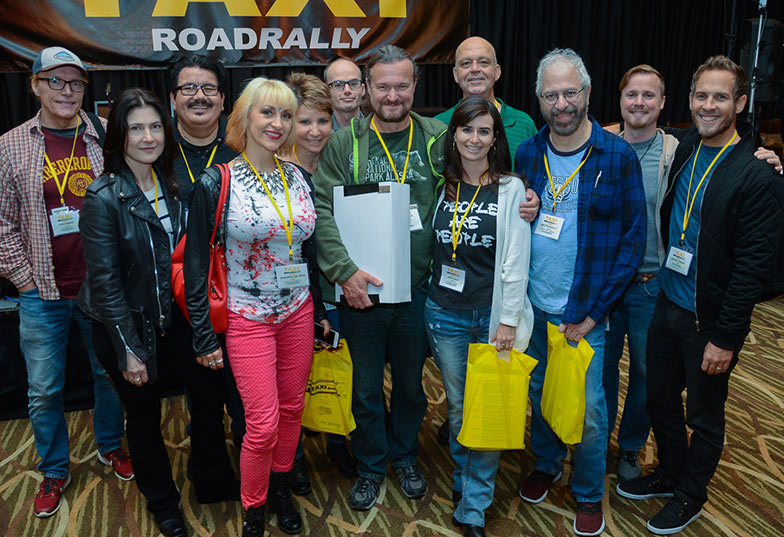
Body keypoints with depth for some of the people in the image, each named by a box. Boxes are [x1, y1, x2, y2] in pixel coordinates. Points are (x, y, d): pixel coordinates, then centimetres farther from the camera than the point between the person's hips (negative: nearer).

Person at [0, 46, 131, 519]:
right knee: (44, 390, 10)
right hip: (43, 295, 0)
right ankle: (55, 471, 31)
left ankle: (111, 446, 40)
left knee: (110, 373, 16)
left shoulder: (107, 138, -2)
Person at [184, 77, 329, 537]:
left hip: (298, 311, 5)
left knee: (292, 408, 15)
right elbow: (196, 264, -9)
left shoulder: (299, 178, 3)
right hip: (248, 317, -4)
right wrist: (204, 336, -10)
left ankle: (280, 487, 39)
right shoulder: (216, 183, -12)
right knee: (263, 424, -1)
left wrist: (320, 310, 14)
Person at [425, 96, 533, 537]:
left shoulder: (511, 189, -4)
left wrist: (508, 320, -10)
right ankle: (463, 481, 36)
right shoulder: (442, 186, 5)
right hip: (446, 314, 3)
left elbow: (516, 262, -6)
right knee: (458, 406, 14)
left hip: (492, 316, -2)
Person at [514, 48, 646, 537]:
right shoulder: (527, 154, 2)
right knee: (539, 390, 17)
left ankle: (589, 493, 29)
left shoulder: (618, 157, -9)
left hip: (585, 312, -3)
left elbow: (633, 240, -9)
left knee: (587, 407, 6)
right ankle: (546, 464, 43)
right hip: (532, 305, 3)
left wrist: (593, 311, -12)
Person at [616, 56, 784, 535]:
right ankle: (669, 474, 42)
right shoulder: (685, 151, 2)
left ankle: (690, 496, 34)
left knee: (704, 416, 13)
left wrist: (726, 337, -17)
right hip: (668, 304, 6)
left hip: (710, 320, -6)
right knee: (661, 399, 19)